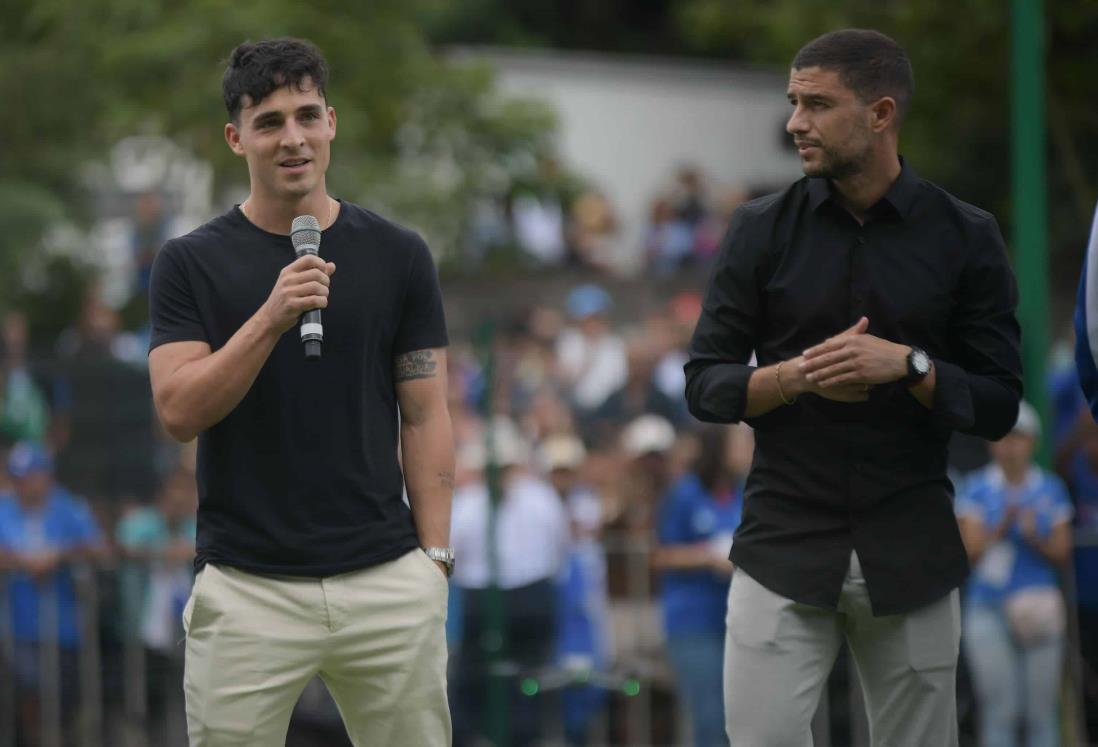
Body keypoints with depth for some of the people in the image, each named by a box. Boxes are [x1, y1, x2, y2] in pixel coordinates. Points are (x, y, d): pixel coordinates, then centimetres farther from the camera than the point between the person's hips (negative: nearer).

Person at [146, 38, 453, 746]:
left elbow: (424, 417, 5)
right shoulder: (191, 262, 1)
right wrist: (271, 317, -22)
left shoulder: (398, 255, 5)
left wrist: (434, 562, -2)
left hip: (385, 581, 1)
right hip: (247, 588, -1)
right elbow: (180, 411, -10)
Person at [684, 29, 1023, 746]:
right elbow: (706, 386, 4)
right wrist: (796, 376, -14)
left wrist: (908, 365, -17)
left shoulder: (965, 237, 1)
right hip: (784, 552, 0)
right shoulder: (763, 229, 4)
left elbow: (998, 407, 0)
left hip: (911, 559, 0)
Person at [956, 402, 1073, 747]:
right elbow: (970, 551, -1)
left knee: (1041, 712, -1)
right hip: (988, 607, -1)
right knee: (999, 710, -6)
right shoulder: (977, 489, 4)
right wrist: (1003, 527, -15)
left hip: (1038, 610, 1)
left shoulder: (1051, 489, 9)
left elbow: (1062, 554, 8)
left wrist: (1035, 539, -11)